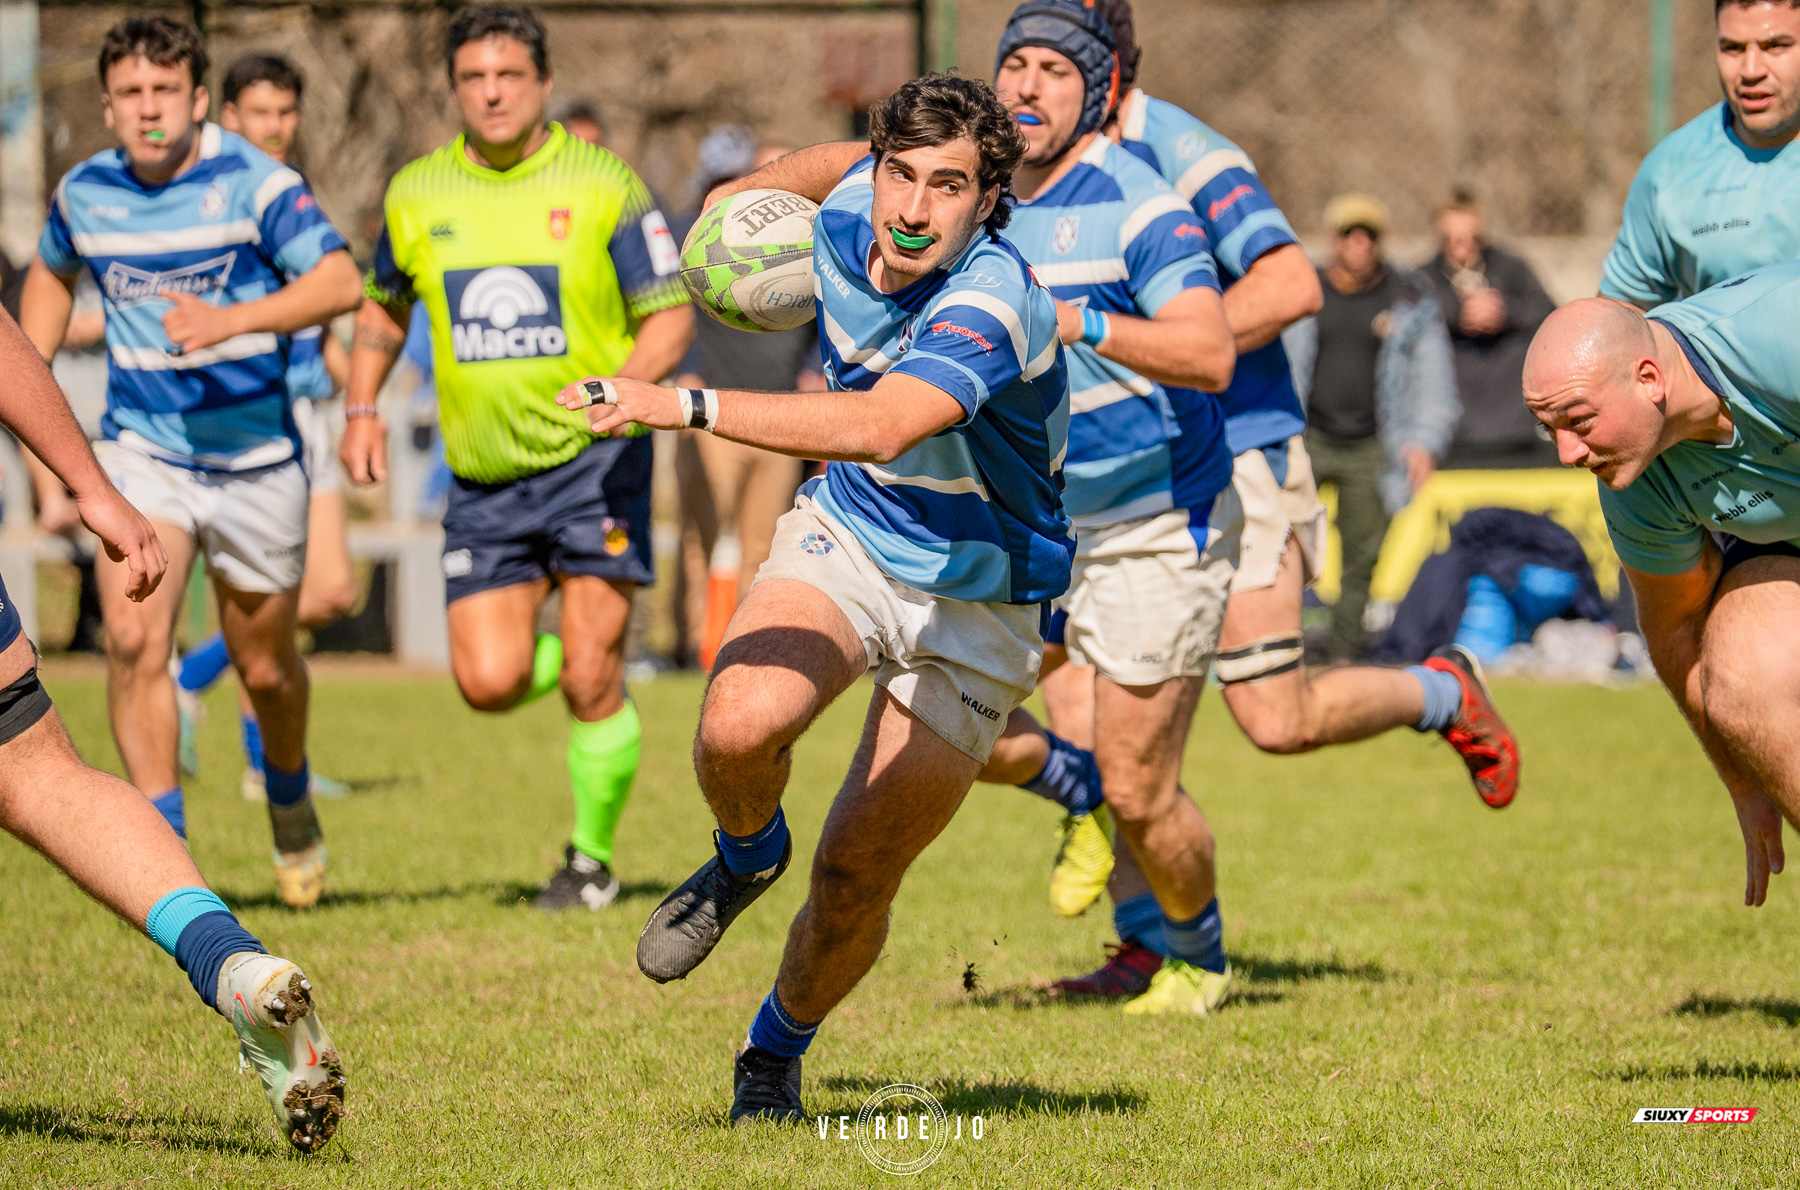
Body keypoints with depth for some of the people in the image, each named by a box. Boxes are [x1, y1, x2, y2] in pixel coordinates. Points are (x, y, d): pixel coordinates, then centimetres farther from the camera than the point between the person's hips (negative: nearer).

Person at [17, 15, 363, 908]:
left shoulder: (252, 180, -13)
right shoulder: (84, 193, 1)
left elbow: (338, 283, -24)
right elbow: (52, 274, 23)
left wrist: (232, 319, -37)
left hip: (254, 456, -2)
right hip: (141, 450, 2)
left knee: (264, 669, 10)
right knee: (133, 639, -20)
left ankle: (289, 800, 43)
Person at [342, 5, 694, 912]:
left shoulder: (602, 184, -5)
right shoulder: (418, 194, 5)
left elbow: (671, 317, -3)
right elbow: (384, 308, 22)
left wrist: (624, 388, -22)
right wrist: (362, 408, 9)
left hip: (593, 460, -3)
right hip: (484, 479, 3)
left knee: (589, 678, -8)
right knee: (490, 683, -7)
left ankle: (592, 860, 11)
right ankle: (569, 655, 29)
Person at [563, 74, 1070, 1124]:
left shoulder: (994, 304, -33)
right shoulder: (854, 208, -11)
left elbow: (878, 427, -49)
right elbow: (849, 163, 16)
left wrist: (687, 405, -51)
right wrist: (758, 183, 29)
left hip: (975, 606, -4)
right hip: (847, 536, 4)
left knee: (856, 877, 1)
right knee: (739, 728, -27)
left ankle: (778, 1051, 31)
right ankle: (747, 859, 8)